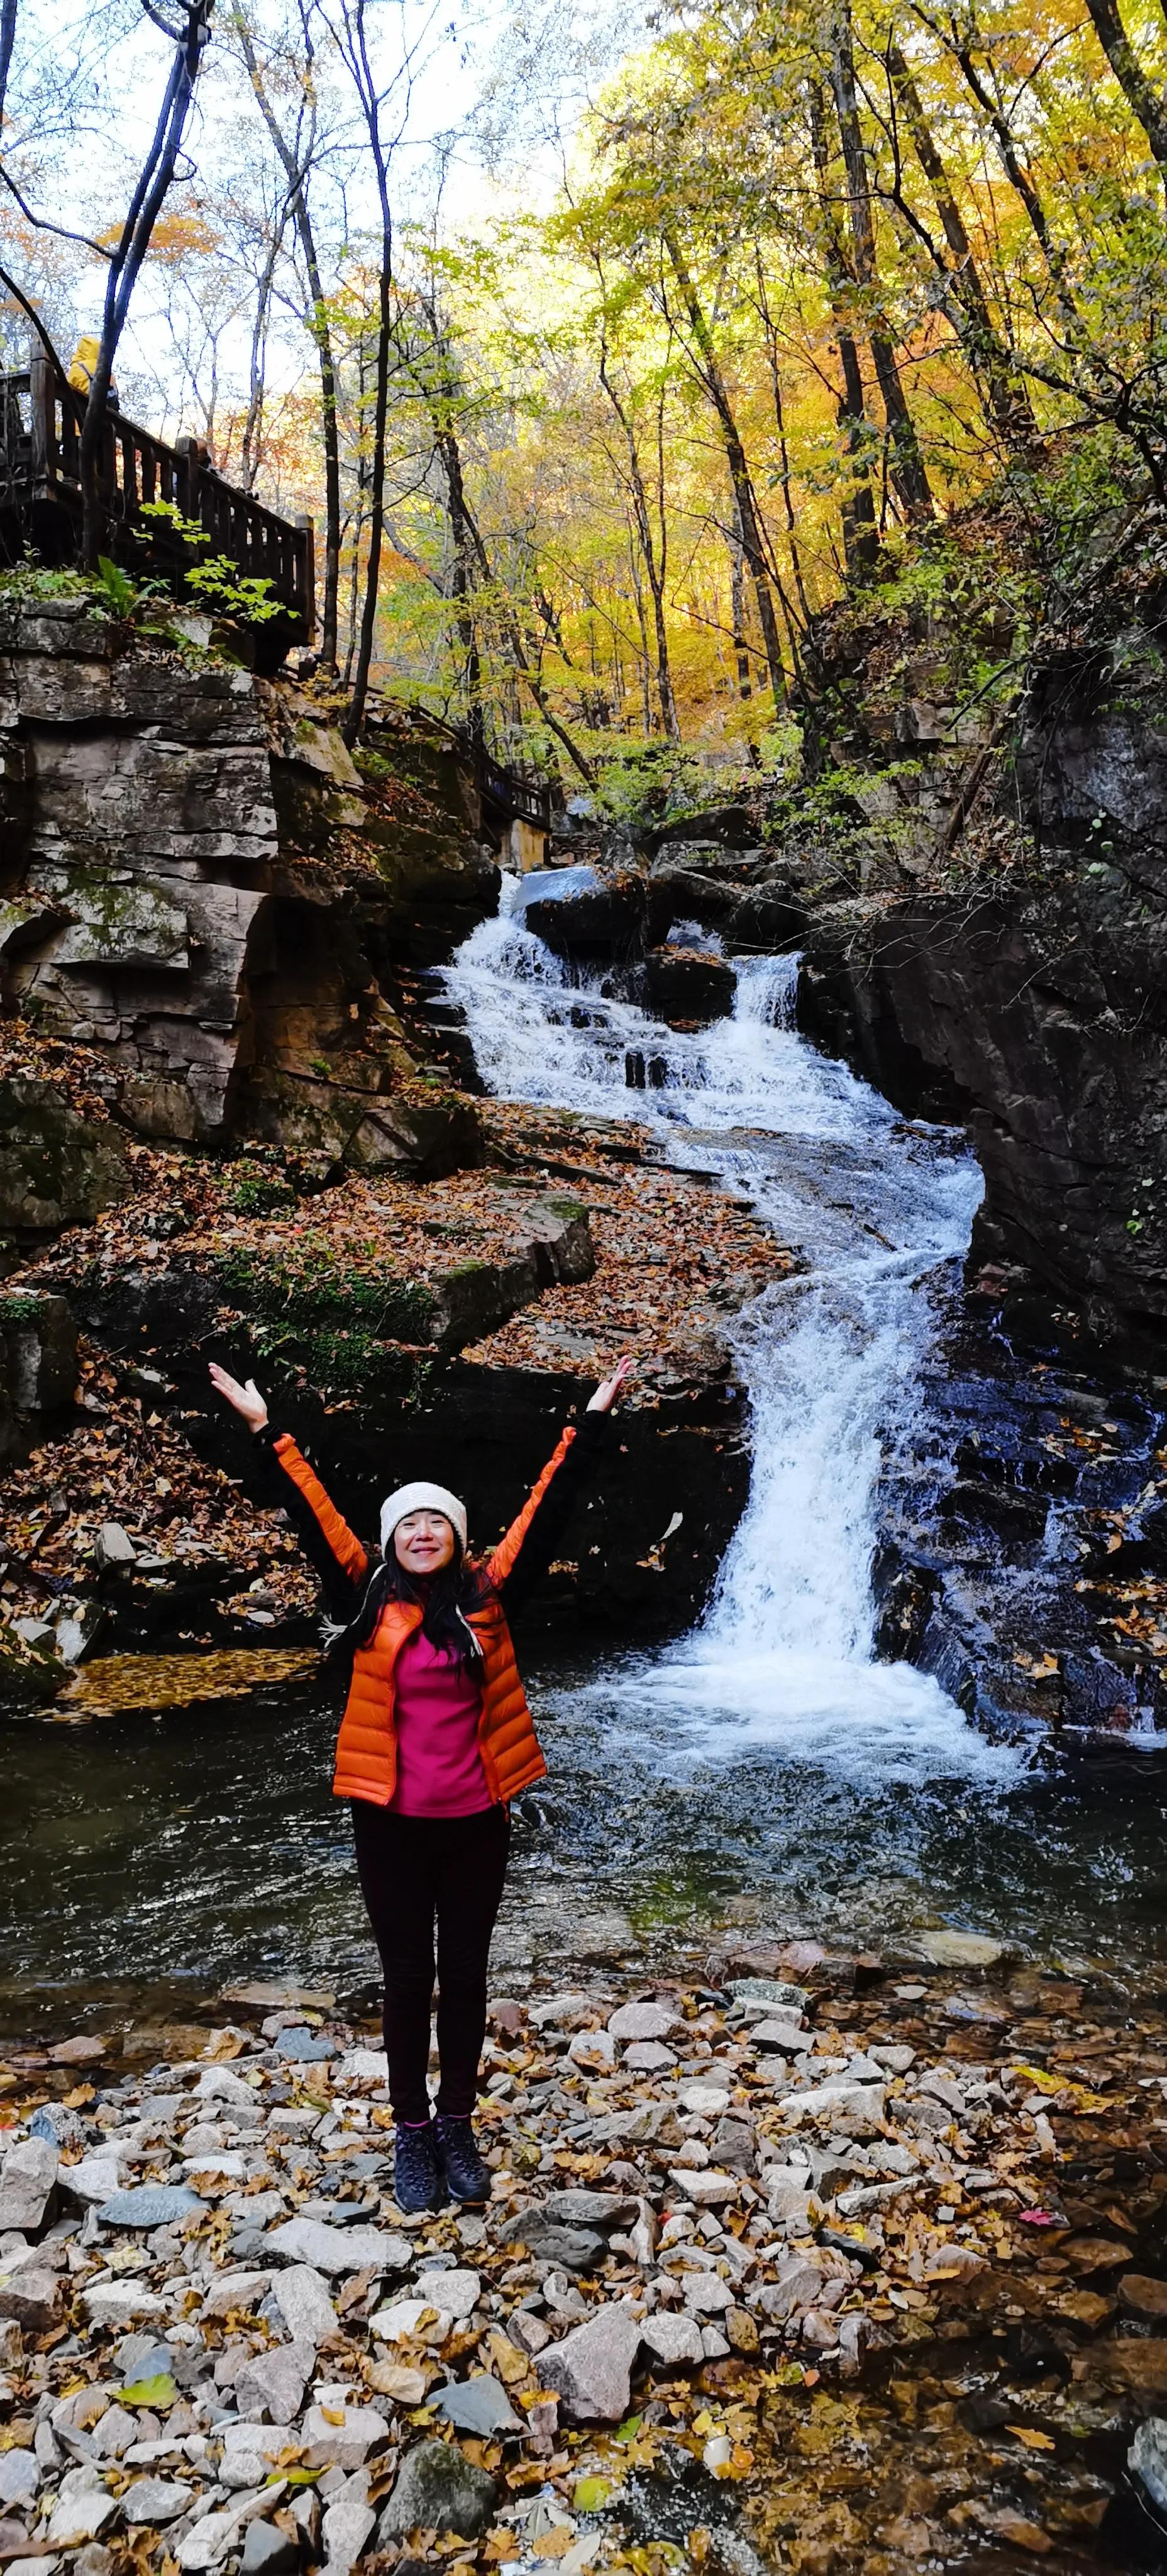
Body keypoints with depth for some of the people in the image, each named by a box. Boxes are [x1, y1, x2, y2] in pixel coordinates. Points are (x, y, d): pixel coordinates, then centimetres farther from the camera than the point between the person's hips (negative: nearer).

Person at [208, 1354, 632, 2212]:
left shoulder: (488, 1598, -4)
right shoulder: (371, 1601, -4)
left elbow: (549, 1511, -6)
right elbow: (313, 1516, -5)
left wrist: (592, 1423, -9)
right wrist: (267, 1431, -8)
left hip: (476, 1821, 1)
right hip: (391, 1822, 0)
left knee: (465, 1976, 14)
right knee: (407, 1980, 11)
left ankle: (457, 2125, 32)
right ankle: (411, 2133, 28)